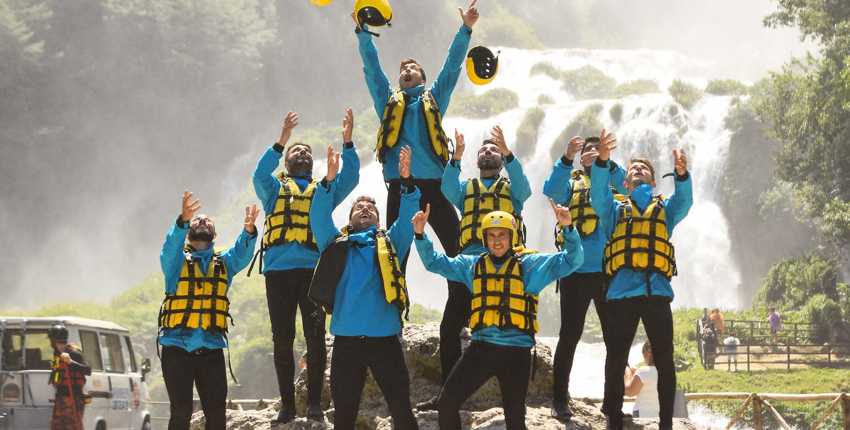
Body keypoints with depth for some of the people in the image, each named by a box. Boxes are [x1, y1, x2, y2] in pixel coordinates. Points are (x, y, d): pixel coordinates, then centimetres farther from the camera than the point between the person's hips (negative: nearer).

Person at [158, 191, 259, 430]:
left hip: (212, 349, 2)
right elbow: (171, 245, -15)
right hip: (177, 348, -2)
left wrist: (249, 231, -29)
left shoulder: (224, 262, 13)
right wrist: (183, 220, -35)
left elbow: (242, 254, -6)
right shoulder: (177, 260, 7)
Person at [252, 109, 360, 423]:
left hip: (314, 270, 1)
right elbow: (260, 175, -6)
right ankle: (287, 405, 4)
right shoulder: (274, 187, 16)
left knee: (316, 338, -7)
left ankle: (314, 403, -2)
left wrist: (347, 142, -7)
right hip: (279, 271, 0)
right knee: (282, 340, -1)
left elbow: (350, 179, 4)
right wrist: (282, 141, -17)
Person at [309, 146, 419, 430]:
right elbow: (319, 218, 3)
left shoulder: (389, 243, 15)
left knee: (401, 407, -3)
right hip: (346, 339, 1)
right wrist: (329, 181, -11)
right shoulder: (336, 244, 17)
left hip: (384, 337, -1)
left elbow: (408, 218, 2)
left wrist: (407, 181, -12)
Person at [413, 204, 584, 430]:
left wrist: (568, 228, -20)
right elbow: (435, 262, 18)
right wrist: (420, 235, 2)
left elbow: (572, 260, -4)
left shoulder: (530, 264, 2)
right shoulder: (473, 265, 12)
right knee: (446, 402, -3)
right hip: (481, 347, 3)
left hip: (516, 351, -3)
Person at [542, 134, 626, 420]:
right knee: (569, 336, -3)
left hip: (610, 271, 2)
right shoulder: (572, 183, 12)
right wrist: (566, 159, -23)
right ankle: (560, 400, 1)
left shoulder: (613, 181, 15)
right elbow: (552, 191, -9)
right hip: (576, 270, -1)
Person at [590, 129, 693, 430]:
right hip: (622, 292, 0)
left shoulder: (665, 210, 21)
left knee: (665, 361, -2)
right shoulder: (615, 210, 20)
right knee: (616, 360, -1)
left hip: (657, 292, 0)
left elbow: (684, 201, 1)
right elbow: (598, 194, 0)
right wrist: (602, 161, -19)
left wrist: (682, 173, -22)